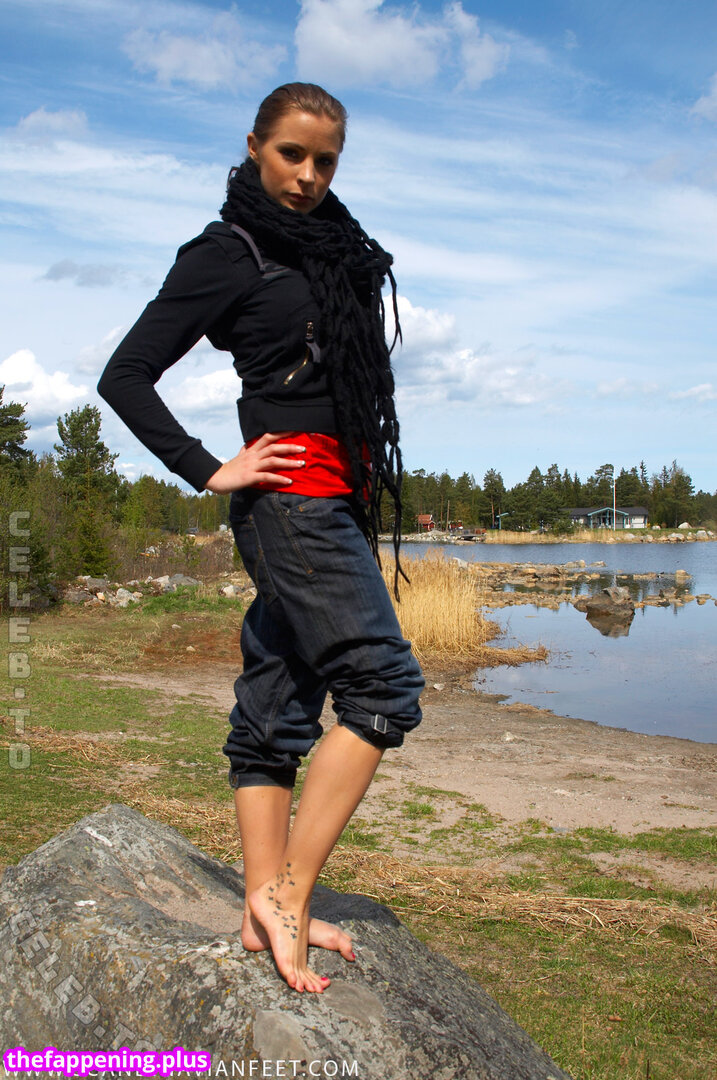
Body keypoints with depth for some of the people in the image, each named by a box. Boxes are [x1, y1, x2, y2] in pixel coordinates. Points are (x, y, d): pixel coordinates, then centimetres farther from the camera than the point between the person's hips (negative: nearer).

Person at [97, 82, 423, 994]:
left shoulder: (329, 246, 21)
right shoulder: (227, 252, -3)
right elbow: (126, 376, -6)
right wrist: (209, 472, -10)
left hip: (338, 497, 8)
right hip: (292, 492, -8)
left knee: (277, 705, 6)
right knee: (382, 684, -13)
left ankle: (266, 909, 12)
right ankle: (288, 892, -7)